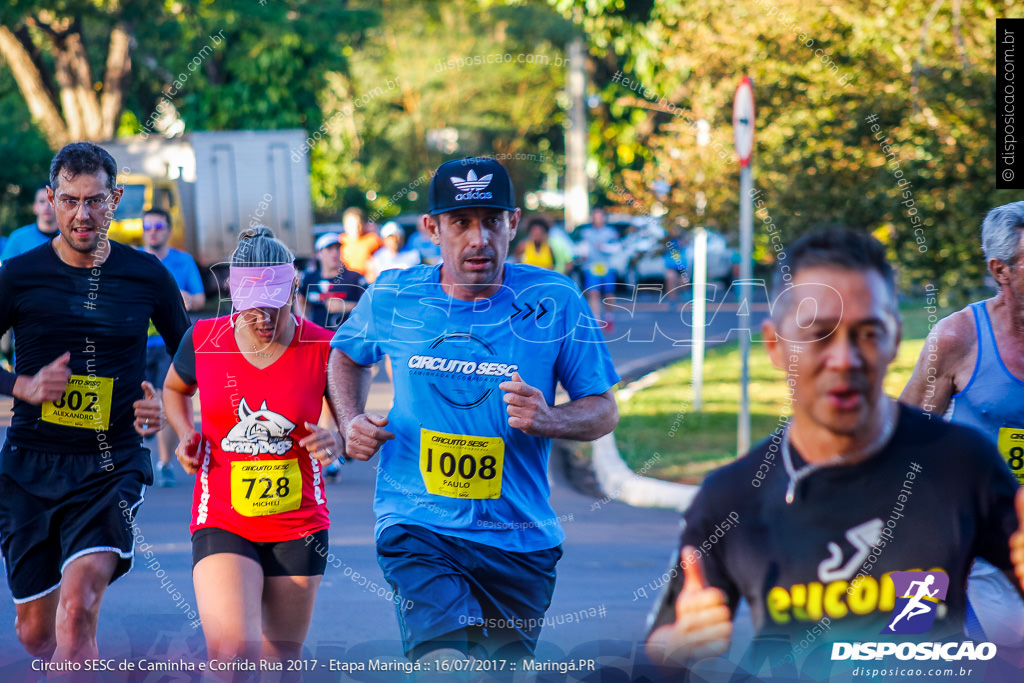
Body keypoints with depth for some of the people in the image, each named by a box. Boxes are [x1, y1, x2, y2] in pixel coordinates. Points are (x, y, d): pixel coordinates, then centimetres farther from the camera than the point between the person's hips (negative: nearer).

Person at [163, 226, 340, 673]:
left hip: (299, 525, 1)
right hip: (222, 523, -1)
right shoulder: (203, 340, -5)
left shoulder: (322, 349, -8)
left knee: (280, 660, 11)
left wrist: (336, 441, -21)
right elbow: (174, 389, 18)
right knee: (232, 653, -22)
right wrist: (186, 435, -2)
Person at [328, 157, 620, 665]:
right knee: (448, 668, -27)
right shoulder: (392, 297, -1)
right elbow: (348, 354, 22)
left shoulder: (553, 301, -4)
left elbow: (603, 411, 2)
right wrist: (351, 422, 4)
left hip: (521, 539, 2)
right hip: (416, 527, -1)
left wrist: (548, 420, -19)